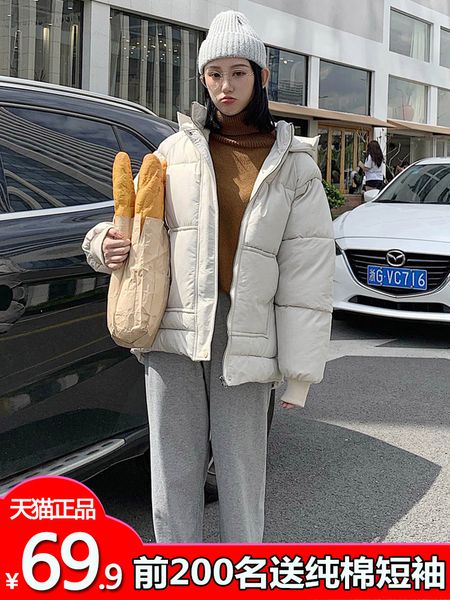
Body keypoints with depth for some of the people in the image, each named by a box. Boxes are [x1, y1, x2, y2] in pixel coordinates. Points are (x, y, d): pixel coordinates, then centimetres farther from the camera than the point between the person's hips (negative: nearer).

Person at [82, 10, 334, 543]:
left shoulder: (292, 165, 5)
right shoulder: (176, 150, 10)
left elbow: (307, 274, 0)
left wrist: (300, 369, -5)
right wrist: (106, 243, -7)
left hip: (245, 337, -1)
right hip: (172, 333, 2)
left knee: (241, 472, 5)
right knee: (173, 476, 8)